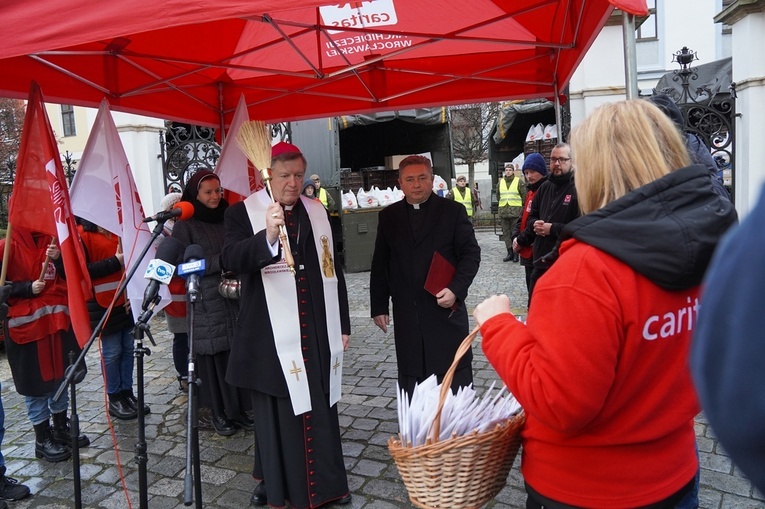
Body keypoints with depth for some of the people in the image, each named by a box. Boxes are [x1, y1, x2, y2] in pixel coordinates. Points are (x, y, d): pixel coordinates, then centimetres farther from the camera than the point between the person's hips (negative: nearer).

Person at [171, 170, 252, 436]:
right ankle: (219, 413, 17)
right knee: (214, 358, 1)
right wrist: (220, 262, -17)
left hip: (236, 297, 4)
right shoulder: (185, 225, -1)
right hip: (207, 304, -4)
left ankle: (239, 408, 18)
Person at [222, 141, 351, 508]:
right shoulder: (242, 212, -3)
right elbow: (232, 259, -20)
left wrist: (343, 324, 13)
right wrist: (268, 236, -38)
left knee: (320, 410, 12)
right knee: (277, 413, 8)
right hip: (272, 335, -3)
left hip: (317, 333, 4)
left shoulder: (317, 212, 10)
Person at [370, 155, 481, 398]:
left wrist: (456, 289, -16)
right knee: (410, 377, 10)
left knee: (456, 378, 7)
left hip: (446, 308, -2)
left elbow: (471, 253, -2)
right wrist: (379, 305, 6)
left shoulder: (453, 211, 0)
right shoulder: (388, 216, 8)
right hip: (406, 314, 3)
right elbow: (380, 264, 9)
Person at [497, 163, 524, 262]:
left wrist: (522, 206, -1)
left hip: (516, 212, -4)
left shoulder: (518, 181, 1)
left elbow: (523, 195, 1)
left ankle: (516, 253, 0)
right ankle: (510, 253, 13)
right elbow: (498, 194, 23)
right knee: (506, 233, 6)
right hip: (503, 211, 4)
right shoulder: (500, 182, 13)